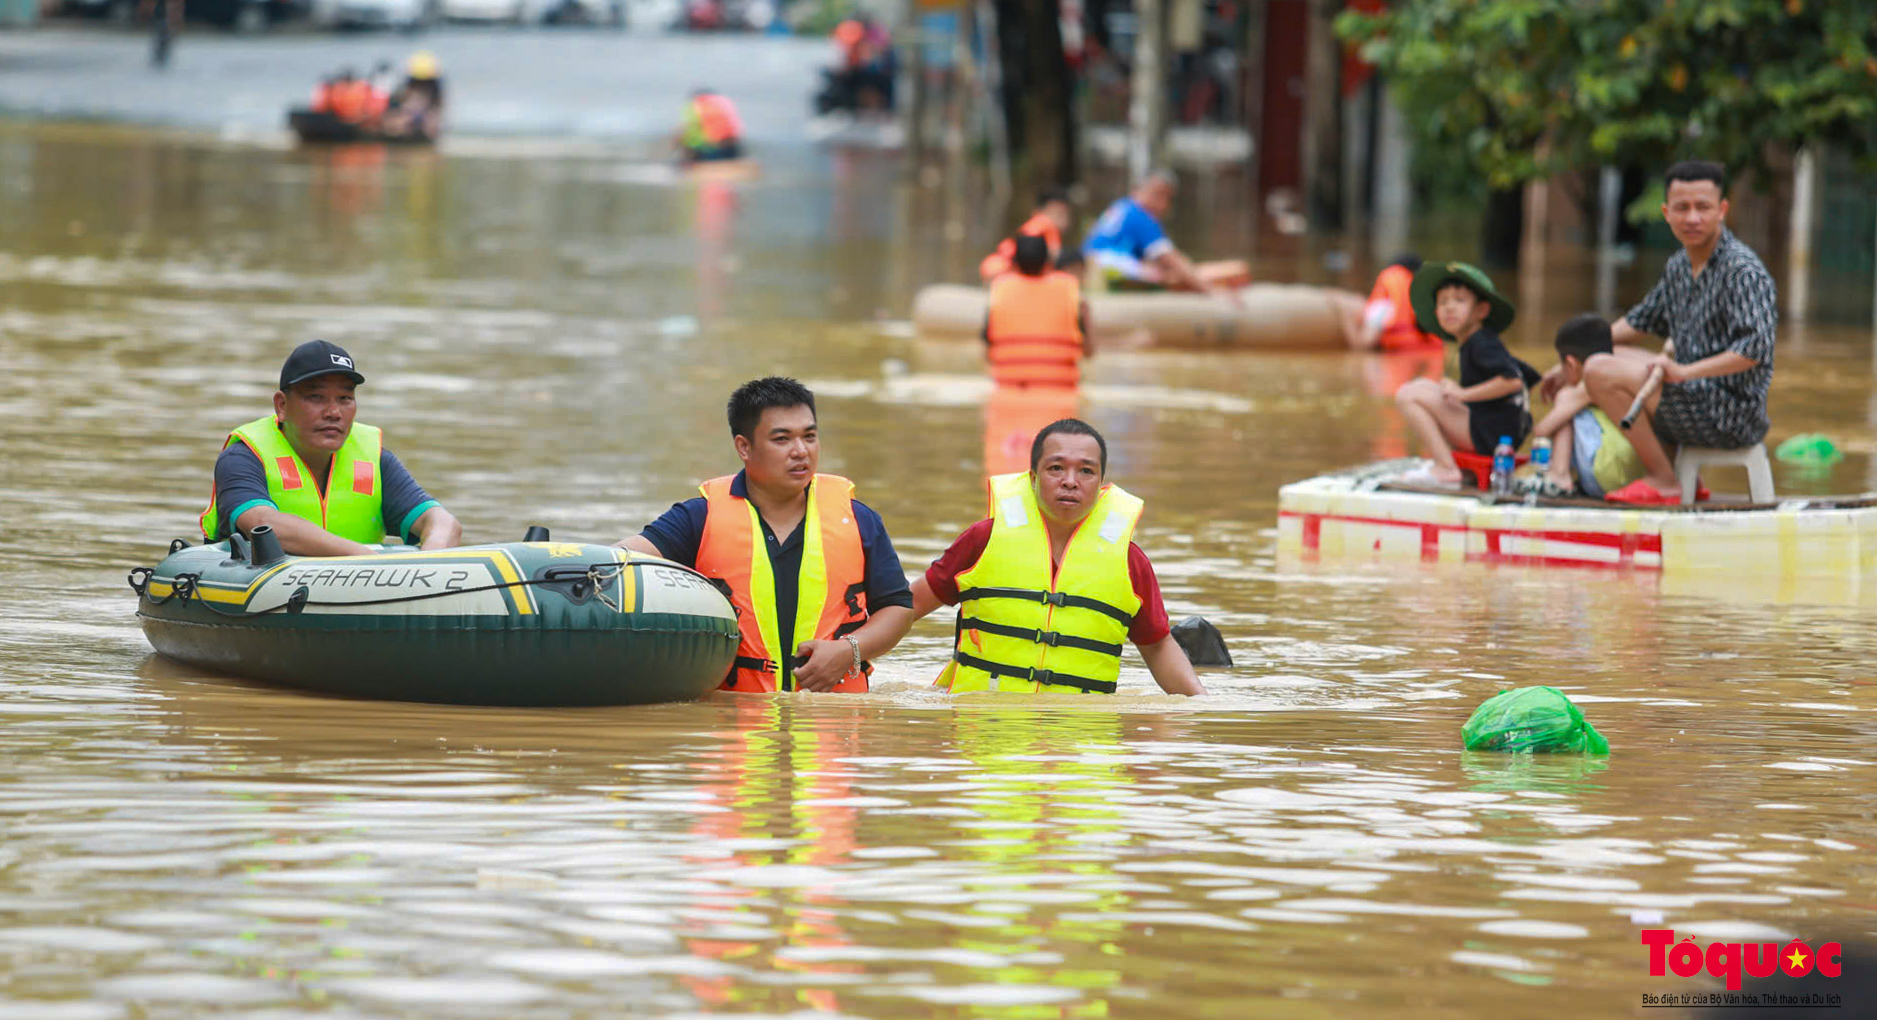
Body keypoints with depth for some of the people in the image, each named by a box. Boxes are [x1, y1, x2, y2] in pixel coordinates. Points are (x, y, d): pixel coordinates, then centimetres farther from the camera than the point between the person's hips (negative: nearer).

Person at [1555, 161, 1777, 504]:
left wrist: (1685, 371, -32)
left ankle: (1664, 482, -12)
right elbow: (1640, 321, 27)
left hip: (1734, 415, -10)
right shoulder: (1678, 267, 12)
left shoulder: (1742, 270, -16)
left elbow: (1755, 348, -27)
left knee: (1604, 374, -20)